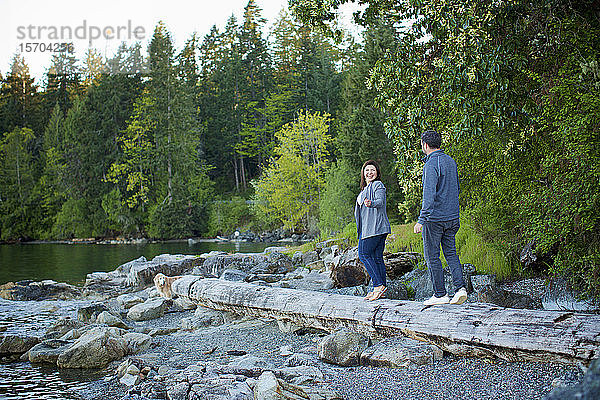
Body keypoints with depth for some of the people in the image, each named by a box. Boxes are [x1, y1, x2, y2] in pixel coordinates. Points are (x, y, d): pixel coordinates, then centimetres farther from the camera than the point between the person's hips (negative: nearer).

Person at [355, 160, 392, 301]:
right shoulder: (365, 188, 24)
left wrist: (371, 203, -43)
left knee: (364, 254, -11)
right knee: (377, 257, 6)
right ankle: (380, 287, 5)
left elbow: (380, 201, -22)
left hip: (376, 227, -9)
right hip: (367, 229, 9)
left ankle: (379, 285, -12)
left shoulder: (378, 185, -4)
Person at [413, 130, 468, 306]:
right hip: (452, 217, 8)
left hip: (434, 218, -8)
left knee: (432, 256, 3)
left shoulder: (431, 164, -16)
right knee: (451, 253, 13)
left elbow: (429, 194, -24)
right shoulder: (451, 161, 10)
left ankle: (440, 294, 7)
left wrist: (421, 220, -25)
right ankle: (460, 287, -1)